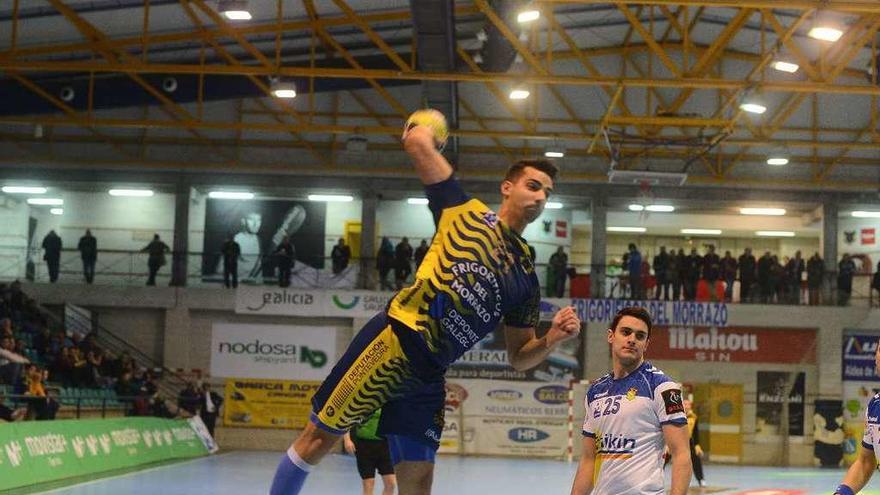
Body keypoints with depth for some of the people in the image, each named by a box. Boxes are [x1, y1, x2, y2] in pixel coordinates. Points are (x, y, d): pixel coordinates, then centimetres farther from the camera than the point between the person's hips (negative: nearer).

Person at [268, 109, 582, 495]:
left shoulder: (526, 276, 17)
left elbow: (519, 357, 19)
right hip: (391, 342, -5)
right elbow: (417, 141, -1)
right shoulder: (466, 212, 5)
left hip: (428, 375, 5)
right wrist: (425, 128, 21)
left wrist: (554, 338, 0)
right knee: (318, 439, -3)